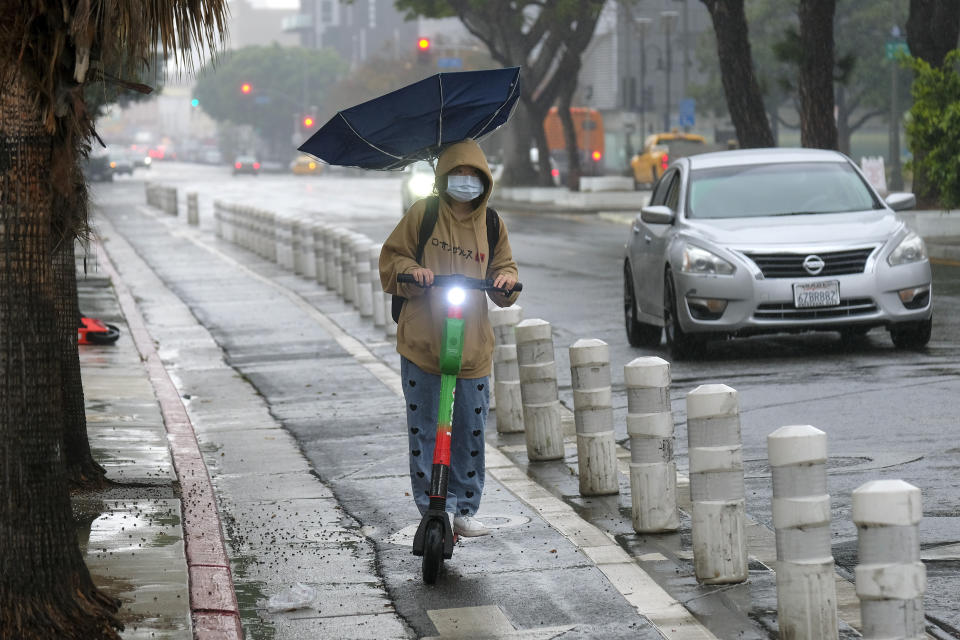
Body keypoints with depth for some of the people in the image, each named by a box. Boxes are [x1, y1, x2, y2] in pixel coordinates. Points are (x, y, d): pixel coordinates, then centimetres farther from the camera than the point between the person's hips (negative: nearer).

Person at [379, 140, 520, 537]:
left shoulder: (491, 224, 9)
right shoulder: (423, 214, 0)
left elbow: (503, 266, 20)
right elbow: (390, 259, 4)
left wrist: (505, 280, -3)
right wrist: (411, 270, -16)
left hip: (474, 345, 3)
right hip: (422, 339, -3)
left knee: (471, 430, 6)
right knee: (424, 430, -1)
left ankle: (464, 509, 19)